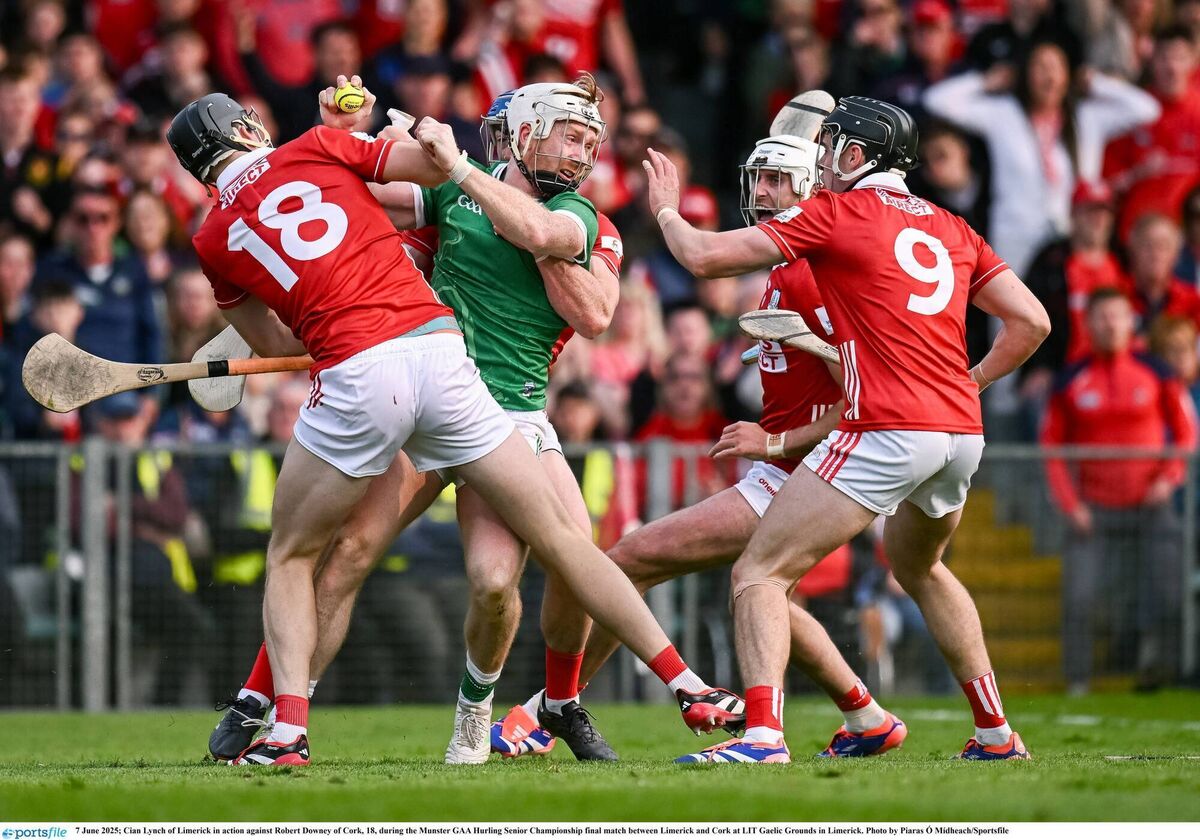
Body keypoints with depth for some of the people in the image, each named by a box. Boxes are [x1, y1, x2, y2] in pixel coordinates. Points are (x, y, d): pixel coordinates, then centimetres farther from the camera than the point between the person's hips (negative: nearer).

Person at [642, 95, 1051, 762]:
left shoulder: (837, 213, 0)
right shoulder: (952, 230, 17)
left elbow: (706, 257, -1)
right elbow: (1031, 322, 15)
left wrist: (667, 210, 19)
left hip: (887, 431, -7)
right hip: (962, 433, 7)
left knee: (759, 575, -4)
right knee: (920, 569, 34)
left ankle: (763, 735, -23)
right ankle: (996, 733, 33)